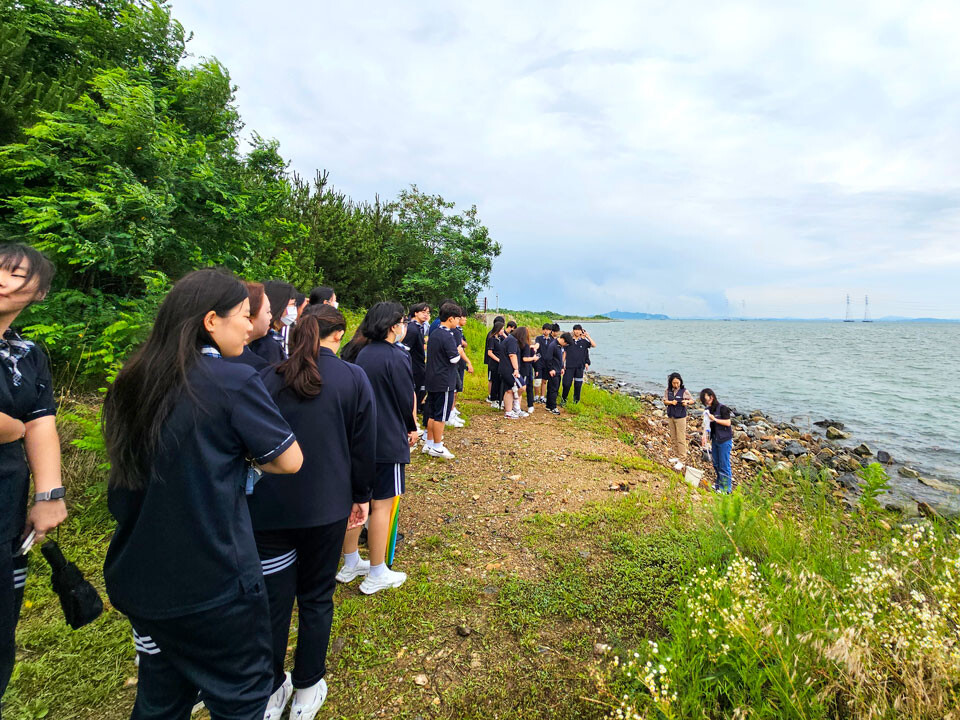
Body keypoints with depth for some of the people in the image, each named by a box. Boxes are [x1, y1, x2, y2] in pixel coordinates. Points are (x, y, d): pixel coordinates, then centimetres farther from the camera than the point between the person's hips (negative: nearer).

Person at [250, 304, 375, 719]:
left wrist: (252, 493, 18)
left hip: (268, 508, 2)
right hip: (326, 506, -1)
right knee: (316, 598, 16)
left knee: (273, 600, 15)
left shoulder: (267, 379, -3)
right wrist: (361, 496, 8)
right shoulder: (353, 379, -8)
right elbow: (363, 445, -5)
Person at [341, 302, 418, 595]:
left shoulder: (363, 354, 8)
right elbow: (407, 399, -11)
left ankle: (350, 564, 30)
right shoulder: (397, 356, -15)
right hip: (389, 441, -7)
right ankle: (377, 575, 13)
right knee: (382, 504, 2)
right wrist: (413, 428, 8)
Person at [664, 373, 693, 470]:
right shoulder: (668, 391, 0)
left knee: (681, 439, -5)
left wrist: (687, 402, -22)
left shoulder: (684, 391, -9)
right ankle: (676, 456, 27)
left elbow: (692, 400, -1)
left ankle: (682, 460, -1)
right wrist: (671, 402, -16)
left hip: (680, 417, -5)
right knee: (673, 438, 14)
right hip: (671, 416, 5)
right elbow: (664, 401, 4)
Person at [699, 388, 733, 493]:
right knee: (716, 463, 17)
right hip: (715, 440, 7)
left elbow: (728, 423, -17)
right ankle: (719, 482, 33)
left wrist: (715, 419, -22)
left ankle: (726, 487, 11)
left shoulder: (722, 408, -15)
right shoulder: (709, 409, 6)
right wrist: (705, 436, 6)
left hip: (724, 440, -7)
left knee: (724, 464, 0)